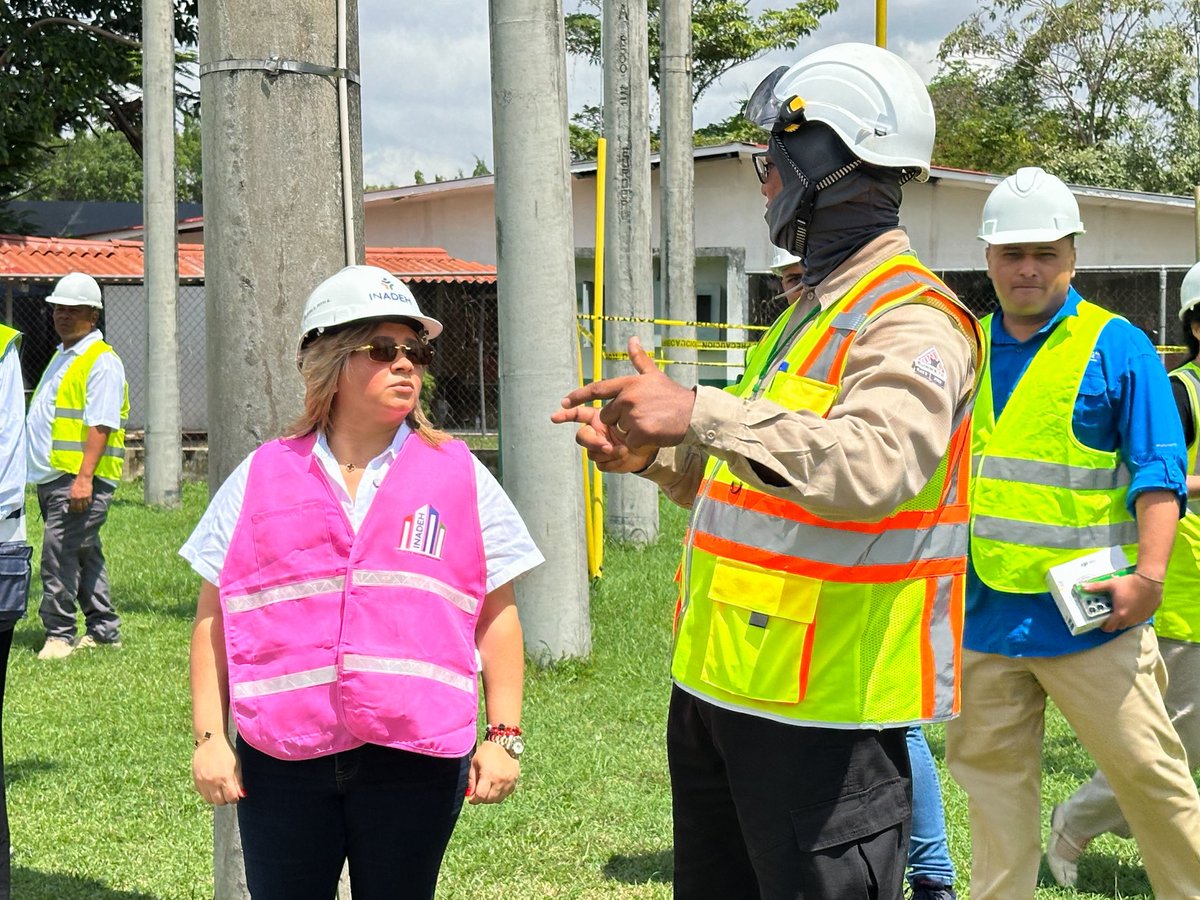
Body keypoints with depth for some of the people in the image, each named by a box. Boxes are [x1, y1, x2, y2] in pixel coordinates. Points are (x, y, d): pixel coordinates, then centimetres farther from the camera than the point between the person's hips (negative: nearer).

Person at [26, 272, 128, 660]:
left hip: (80, 479, -10)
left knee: (59, 552, -13)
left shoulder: (102, 362, -11)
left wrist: (84, 477, -26)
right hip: (52, 476, 10)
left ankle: (59, 634, -7)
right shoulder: (62, 356, 20)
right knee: (83, 553, 13)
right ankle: (104, 628, 20)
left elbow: (100, 425, -19)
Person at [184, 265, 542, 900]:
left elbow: (497, 616, 8)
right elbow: (214, 617, 9)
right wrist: (209, 737, 3)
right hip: (282, 760, 1)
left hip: (415, 760, 0)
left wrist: (503, 736, 2)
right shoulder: (261, 478, 7)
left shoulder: (461, 478, 7)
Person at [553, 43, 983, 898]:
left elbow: (871, 467, -34)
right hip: (721, 687, 10)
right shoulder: (814, 308, 18)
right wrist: (653, 454, 9)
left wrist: (700, 411, -41)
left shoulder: (911, 321, -15)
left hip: (820, 707, -10)